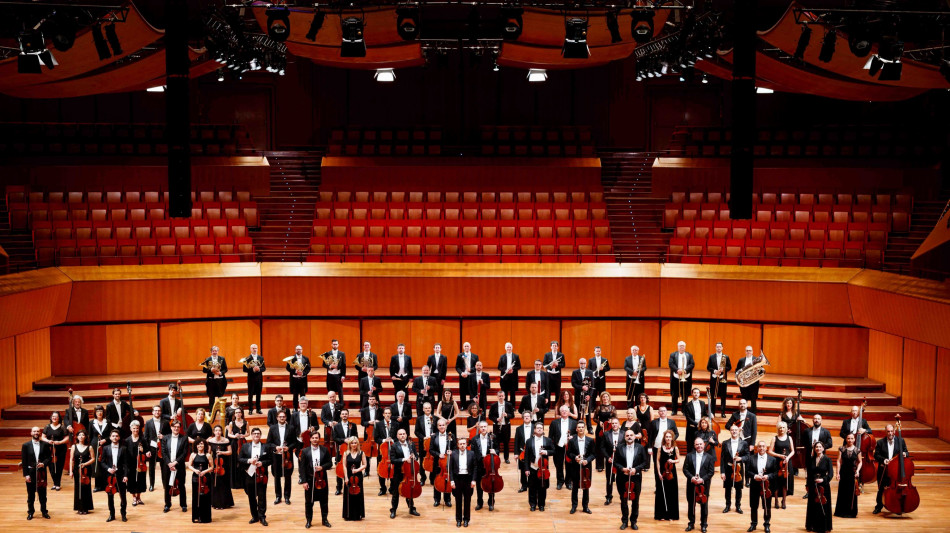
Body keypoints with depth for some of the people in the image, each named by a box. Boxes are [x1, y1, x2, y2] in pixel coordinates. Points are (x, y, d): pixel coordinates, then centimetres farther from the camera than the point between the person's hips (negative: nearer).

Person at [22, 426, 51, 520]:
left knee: (42, 494, 8)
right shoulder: (26, 445, 0)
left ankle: (44, 511, 18)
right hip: (30, 473, -1)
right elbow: (24, 461, -2)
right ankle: (30, 512, 18)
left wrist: (44, 463, -16)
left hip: (41, 473, 1)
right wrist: (26, 475, -8)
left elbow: (49, 457, 5)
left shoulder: (45, 445, 3)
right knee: (31, 494, 7)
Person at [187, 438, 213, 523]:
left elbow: (211, 467, 4)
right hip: (195, 478, 1)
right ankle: (196, 517, 11)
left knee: (205, 497, 0)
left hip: (205, 478, -1)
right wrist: (195, 470, -11)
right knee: (196, 497, 3)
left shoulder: (208, 455, 1)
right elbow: (189, 465, 7)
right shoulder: (193, 455, 5)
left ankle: (205, 517, 7)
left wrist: (205, 471, -12)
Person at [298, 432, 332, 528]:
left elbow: (330, 463, 4)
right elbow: (302, 467, -4)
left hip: (322, 480, 1)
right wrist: (303, 481, -10)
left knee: (324, 501, 9)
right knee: (309, 502, 7)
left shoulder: (325, 450, 2)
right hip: (309, 480, -1)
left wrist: (322, 467, -16)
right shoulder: (305, 451, -2)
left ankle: (324, 519, 22)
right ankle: (309, 520, 19)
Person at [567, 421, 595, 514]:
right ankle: (574, 506, 18)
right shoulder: (572, 440, -1)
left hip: (586, 467, 1)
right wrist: (575, 457, -17)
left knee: (586, 487, 8)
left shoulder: (590, 440, 0)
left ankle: (585, 506, 19)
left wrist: (587, 460, -17)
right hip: (575, 467, -1)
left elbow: (593, 454, 0)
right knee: (574, 487, 7)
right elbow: (569, 453, 1)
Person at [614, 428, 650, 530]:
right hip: (622, 478, 0)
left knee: (635, 501, 7)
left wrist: (636, 469, -14)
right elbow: (615, 462, 1)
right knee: (623, 500, 8)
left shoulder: (640, 448, 0)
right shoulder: (619, 448, 0)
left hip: (636, 478, 0)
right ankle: (624, 521, 19)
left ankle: (633, 521, 17)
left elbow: (645, 461, -1)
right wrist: (622, 468, -17)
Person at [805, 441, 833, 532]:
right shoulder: (811, 460, 5)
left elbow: (831, 473, -8)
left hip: (823, 485, -3)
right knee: (812, 506, 8)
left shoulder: (827, 459, -4)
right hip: (813, 486, 3)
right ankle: (812, 526, 19)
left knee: (823, 506, 1)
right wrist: (807, 485, 10)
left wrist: (823, 479, -22)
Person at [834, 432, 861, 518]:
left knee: (852, 493, 3)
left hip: (853, 473, 0)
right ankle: (841, 511, 15)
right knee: (842, 492, 4)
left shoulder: (857, 450, 0)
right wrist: (837, 473, -8)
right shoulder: (842, 449, 0)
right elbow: (839, 461, -2)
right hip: (844, 472, 0)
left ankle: (851, 512, 13)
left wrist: (857, 470, -9)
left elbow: (860, 462, 7)